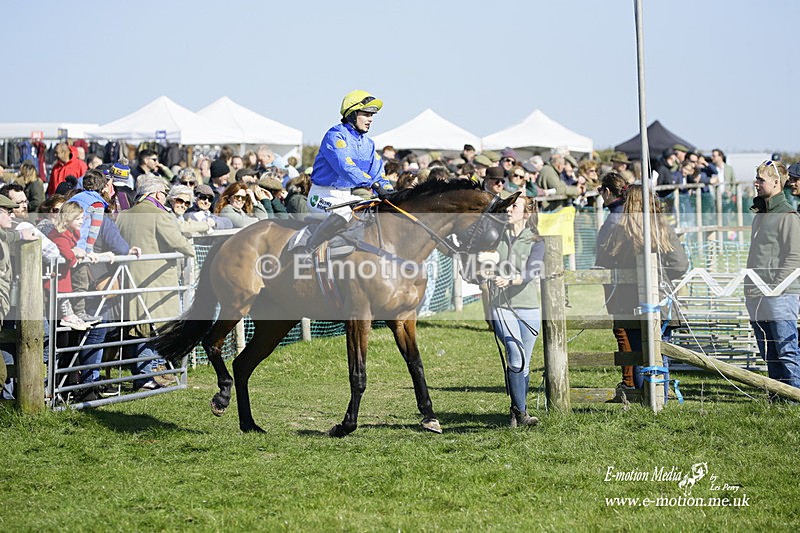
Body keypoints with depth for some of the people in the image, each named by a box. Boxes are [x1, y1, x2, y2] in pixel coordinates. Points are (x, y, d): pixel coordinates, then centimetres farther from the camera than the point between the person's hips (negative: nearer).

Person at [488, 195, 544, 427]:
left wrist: (510, 280, -34)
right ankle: (520, 412, -11)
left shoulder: (536, 242, 1)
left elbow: (532, 271, -16)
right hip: (501, 305, 0)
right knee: (516, 358, -18)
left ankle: (517, 412, 24)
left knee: (523, 364, 8)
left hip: (528, 306, 0)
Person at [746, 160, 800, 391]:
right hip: (757, 297, 9)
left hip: (781, 296, -9)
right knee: (769, 354, 12)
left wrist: (773, 286, -17)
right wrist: (751, 289, 15)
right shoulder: (759, 214, 18)